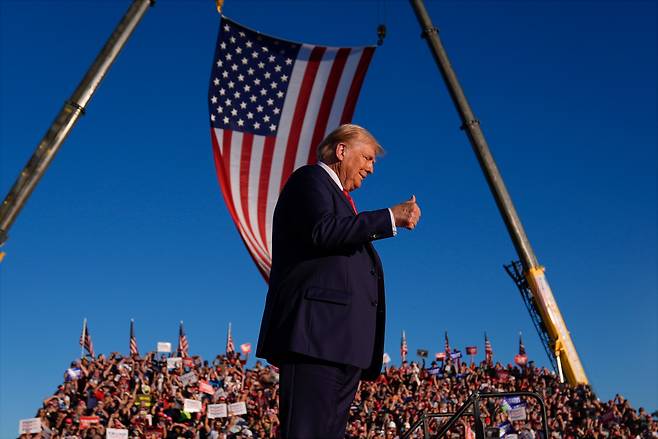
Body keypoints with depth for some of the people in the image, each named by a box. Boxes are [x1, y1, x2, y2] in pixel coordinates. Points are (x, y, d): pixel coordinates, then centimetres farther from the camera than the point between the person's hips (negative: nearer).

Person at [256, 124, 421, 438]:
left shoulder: (337, 195, 31)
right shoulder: (310, 179, 2)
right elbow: (322, 231, -17)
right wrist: (391, 218, -15)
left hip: (341, 340, 10)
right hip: (317, 331, -10)